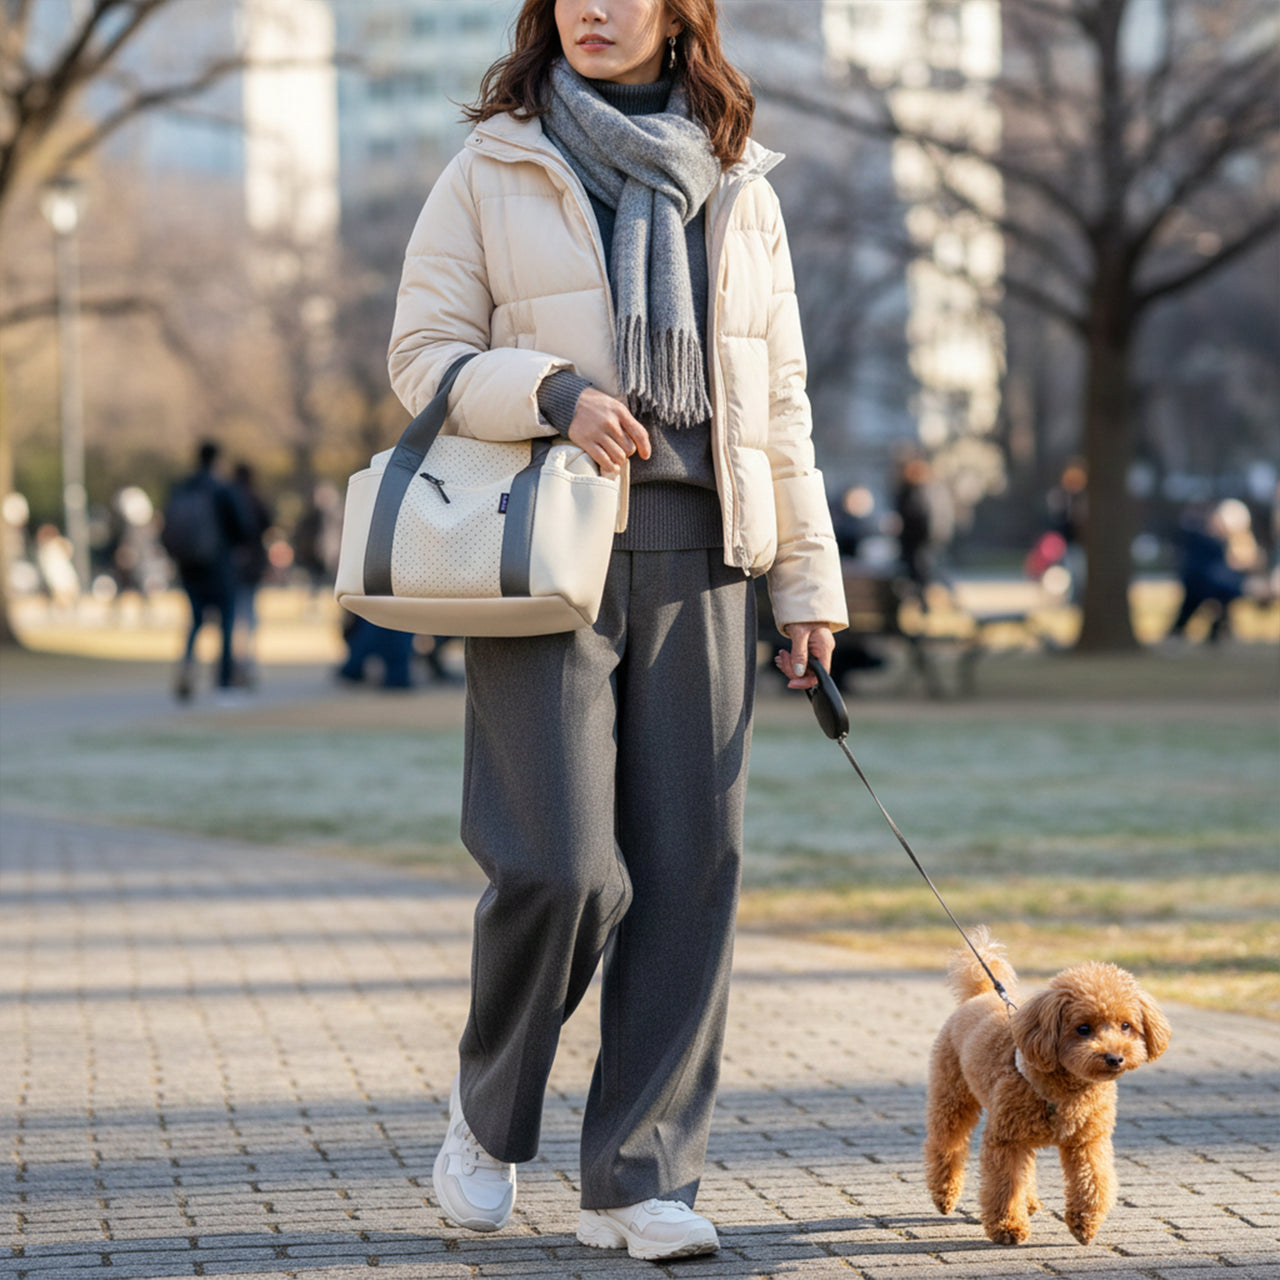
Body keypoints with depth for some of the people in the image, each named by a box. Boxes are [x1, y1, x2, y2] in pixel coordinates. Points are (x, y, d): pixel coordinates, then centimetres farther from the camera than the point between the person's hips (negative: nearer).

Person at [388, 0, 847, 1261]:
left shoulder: (737, 193, 15)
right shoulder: (492, 173, 7)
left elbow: (777, 401, 15)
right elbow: (423, 352, 3)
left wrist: (809, 578, 10)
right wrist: (554, 390, -16)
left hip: (697, 555, 3)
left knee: (688, 872, -2)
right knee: (563, 866, -12)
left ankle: (637, 1178, 7)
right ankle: (487, 1108, 16)